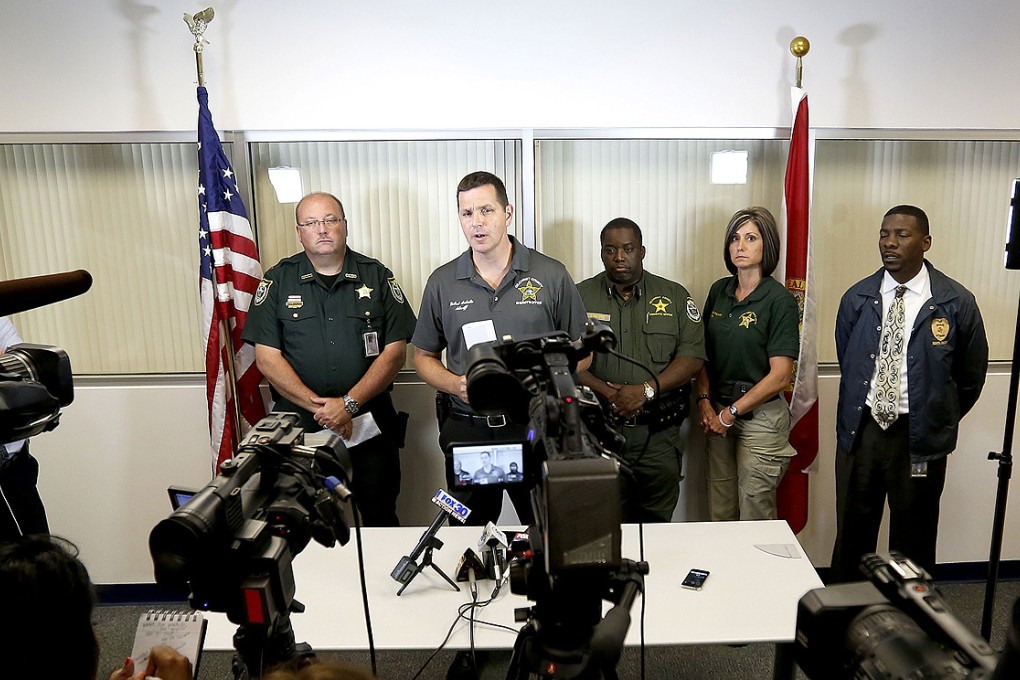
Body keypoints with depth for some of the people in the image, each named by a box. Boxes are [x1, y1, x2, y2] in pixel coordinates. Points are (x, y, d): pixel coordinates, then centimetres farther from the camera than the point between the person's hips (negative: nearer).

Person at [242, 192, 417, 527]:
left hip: (370, 425, 0)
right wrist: (318, 406, -14)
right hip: (299, 425, 0)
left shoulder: (376, 276, 4)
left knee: (380, 521, 8)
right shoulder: (278, 281, 3)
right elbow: (267, 357, -3)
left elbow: (395, 351, -2)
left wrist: (349, 403, -13)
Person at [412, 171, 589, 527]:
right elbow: (424, 357, 11)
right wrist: (455, 384, -9)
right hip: (466, 431, 2)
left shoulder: (552, 276, -2)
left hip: (536, 428, -1)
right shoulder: (442, 283, 3)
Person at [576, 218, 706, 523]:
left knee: (657, 523, 9)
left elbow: (693, 357, -2)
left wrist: (646, 390, -14)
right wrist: (608, 393, -15)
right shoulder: (580, 297, 6)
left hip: (659, 436, 1)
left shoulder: (674, 296, 7)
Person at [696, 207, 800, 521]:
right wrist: (704, 401, -1)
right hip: (719, 413, 5)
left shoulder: (779, 300, -10)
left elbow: (780, 376, -13)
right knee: (718, 515, 11)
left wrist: (731, 413, -10)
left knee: (754, 516, 6)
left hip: (760, 415, -5)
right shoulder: (719, 291, 7)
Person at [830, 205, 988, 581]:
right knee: (852, 535, 12)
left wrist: (941, 420, 9)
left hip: (919, 437, -2)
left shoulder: (956, 302, -6)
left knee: (913, 537, 13)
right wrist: (857, 415, 10)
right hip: (861, 429, 2)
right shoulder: (856, 299, 1)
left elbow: (972, 374, 4)